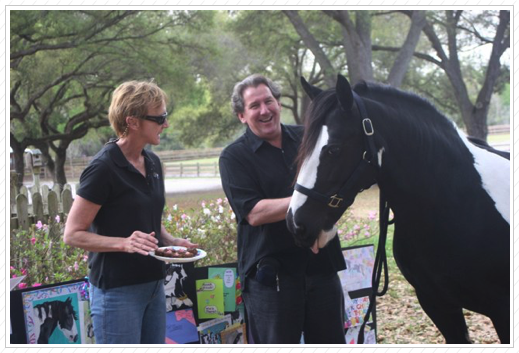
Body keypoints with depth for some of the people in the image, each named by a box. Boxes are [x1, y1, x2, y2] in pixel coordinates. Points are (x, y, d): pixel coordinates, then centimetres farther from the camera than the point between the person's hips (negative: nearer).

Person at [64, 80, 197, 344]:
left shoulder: (152, 162, 9)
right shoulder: (103, 168, -15)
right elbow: (73, 234, -14)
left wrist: (170, 241, 2)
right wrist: (124, 243, -26)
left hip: (153, 285, 8)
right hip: (117, 290, -8)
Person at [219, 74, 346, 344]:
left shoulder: (307, 138, 7)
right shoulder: (234, 156, -5)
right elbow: (254, 213, -18)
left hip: (322, 264, 4)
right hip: (270, 272, -4)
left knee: (331, 340, 16)